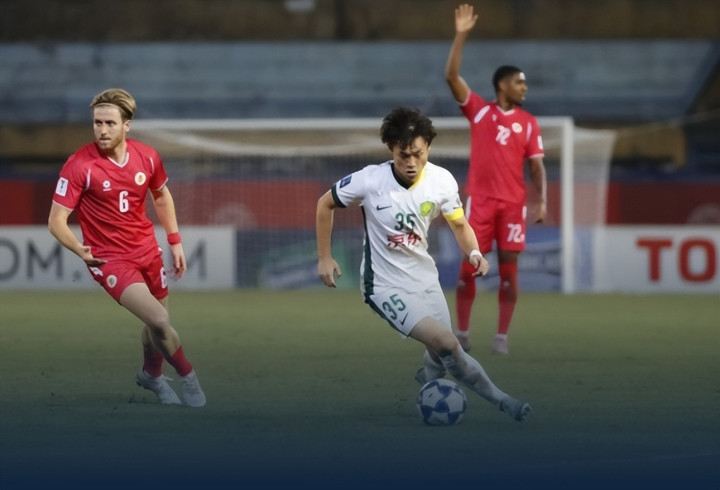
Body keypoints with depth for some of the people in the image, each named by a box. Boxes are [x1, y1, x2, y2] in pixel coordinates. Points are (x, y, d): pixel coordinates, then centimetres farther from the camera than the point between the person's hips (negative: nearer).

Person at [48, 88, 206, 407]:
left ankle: (151, 375, 48)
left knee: (157, 322, 17)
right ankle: (188, 376, 6)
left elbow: (162, 197, 16)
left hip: (148, 251, 5)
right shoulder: (79, 166, -20)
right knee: (159, 320, -20)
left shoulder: (147, 157, -5)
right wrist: (83, 252, -25)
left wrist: (175, 241, 13)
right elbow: (56, 221, -16)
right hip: (109, 259, -5)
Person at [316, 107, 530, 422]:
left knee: (440, 355, 7)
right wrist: (324, 258, -1)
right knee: (446, 343, -22)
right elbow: (325, 204, -3)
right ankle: (499, 400, -4)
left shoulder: (442, 181, -11)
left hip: (425, 280, 5)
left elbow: (459, 224, 5)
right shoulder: (369, 181, -21)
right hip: (386, 286, -5)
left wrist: (473, 252, -15)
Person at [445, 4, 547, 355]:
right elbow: (452, 77, -7)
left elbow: (536, 166, 7)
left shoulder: (528, 122, 7)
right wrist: (461, 36, -13)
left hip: (513, 204, 1)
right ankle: (462, 332, 9)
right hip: (479, 201, -1)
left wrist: (541, 201, -5)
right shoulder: (478, 110, 3)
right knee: (468, 267, -1)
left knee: (508, 270, 0)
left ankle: (502, 336, 5)